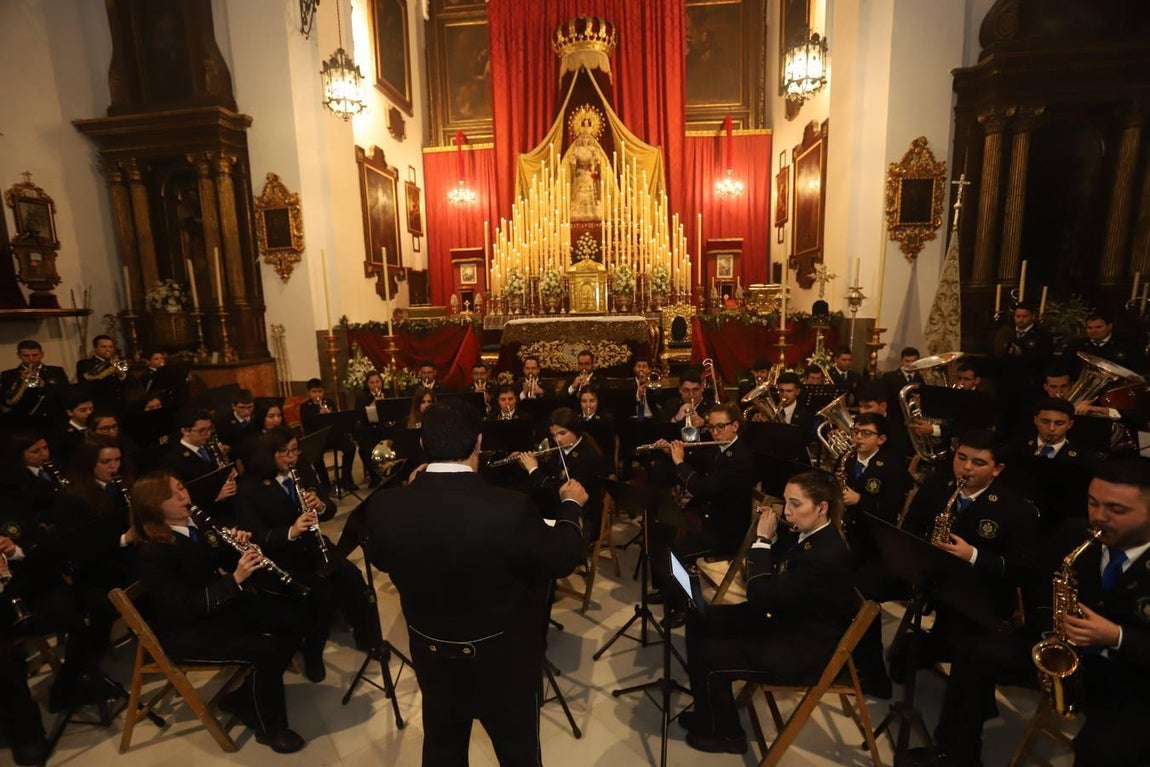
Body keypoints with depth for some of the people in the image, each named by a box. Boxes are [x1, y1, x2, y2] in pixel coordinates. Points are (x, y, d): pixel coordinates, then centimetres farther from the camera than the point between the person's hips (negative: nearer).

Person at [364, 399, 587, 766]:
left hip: (432, 655, 3)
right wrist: (570, 505, 2)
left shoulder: (385, 506, -21)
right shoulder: (509, 509, -32)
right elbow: (561, 560, -15)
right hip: (501, 658, -3)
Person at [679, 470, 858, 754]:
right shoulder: (806, 534, -4)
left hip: (804, 649, -9)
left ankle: (724, 733, 14)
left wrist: (762, 538, -25)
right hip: (784, 620, 9)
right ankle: (710, 711, 22)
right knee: (699, 621, 5)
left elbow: (761, 596, -31)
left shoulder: (827, 555, -31)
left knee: (708, 657, -13)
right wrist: (770, 535, -8)